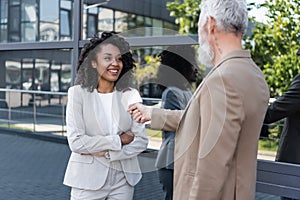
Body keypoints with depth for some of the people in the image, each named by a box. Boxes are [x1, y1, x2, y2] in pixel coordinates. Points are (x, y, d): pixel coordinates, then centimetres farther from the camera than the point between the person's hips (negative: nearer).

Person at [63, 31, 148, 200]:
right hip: (88, 179, -2)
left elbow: (141, 141, -3)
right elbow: (76, 142, -12)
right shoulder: (78, 93, -4)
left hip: (123, 179, 2)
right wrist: (118, 140, -10)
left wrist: (105, 152, -13)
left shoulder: (131, 95, 1)